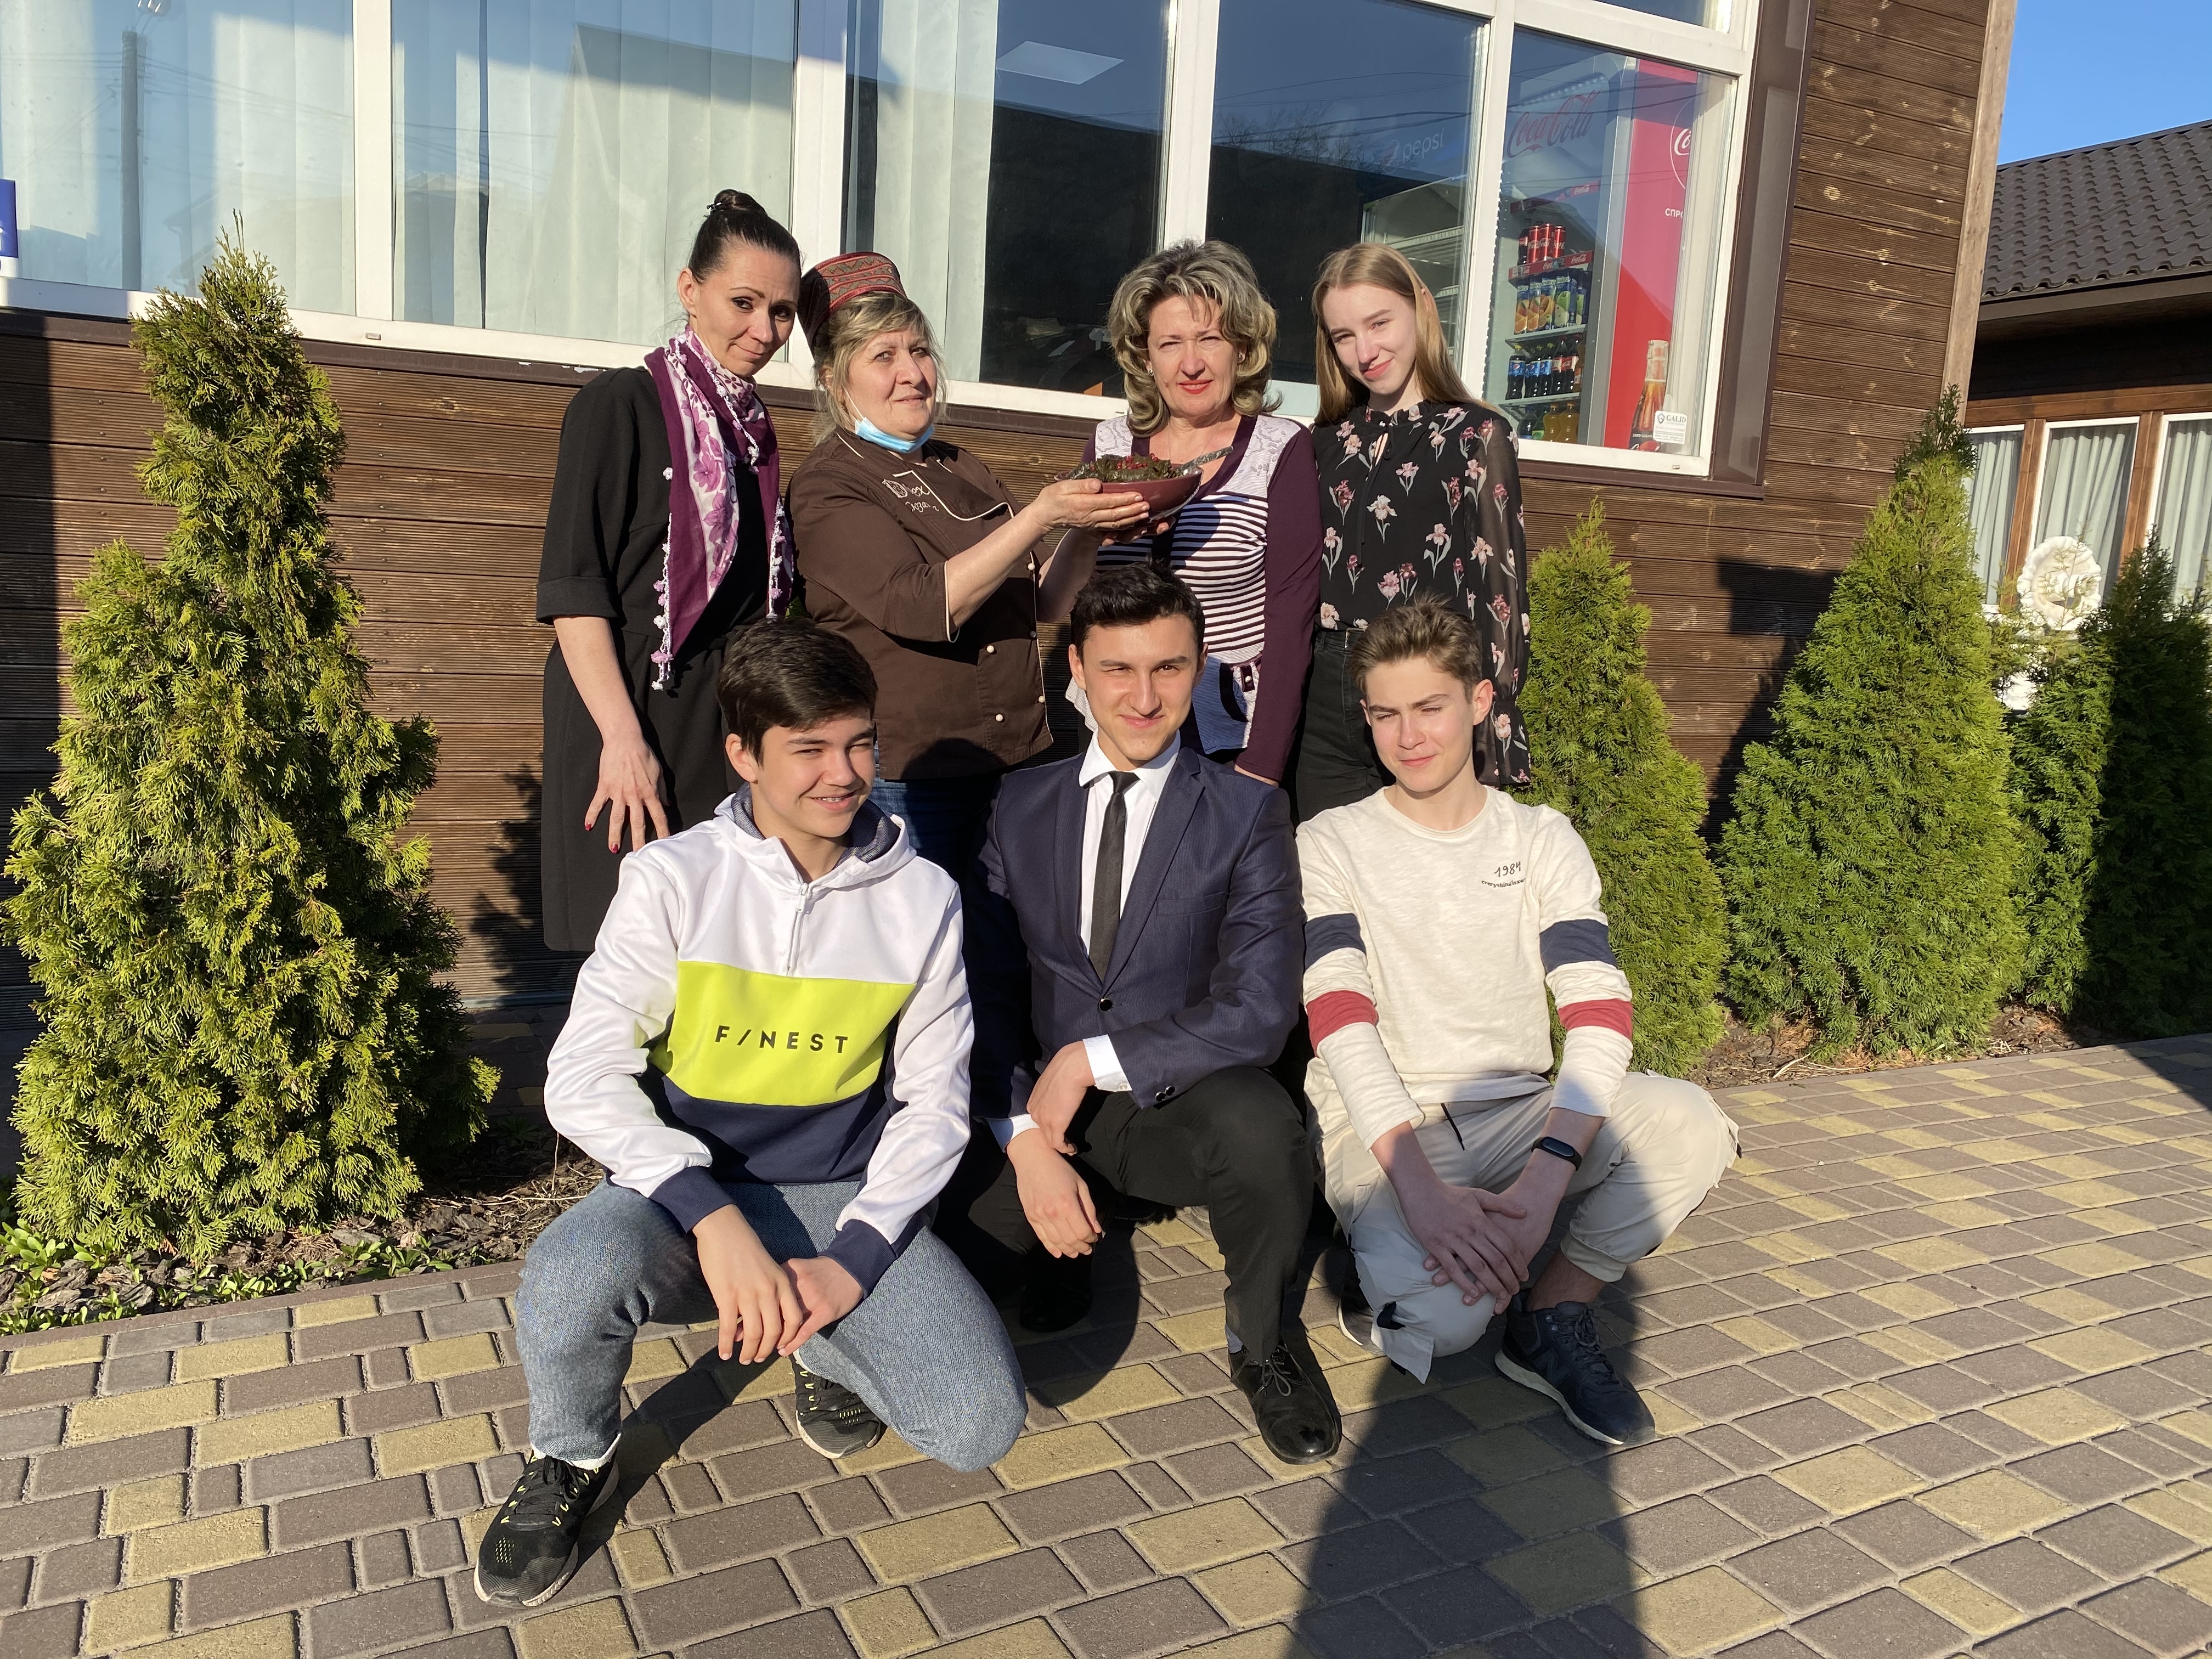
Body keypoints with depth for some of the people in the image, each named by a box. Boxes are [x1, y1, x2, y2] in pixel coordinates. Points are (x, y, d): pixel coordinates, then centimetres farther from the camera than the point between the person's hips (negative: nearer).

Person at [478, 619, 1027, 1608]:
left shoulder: (922, 899, -3)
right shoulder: (674, 879, -8)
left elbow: (933, 1102, 1)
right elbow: (584, 1078, -12)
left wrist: (854, 1258, -13)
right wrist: (713, 1217, -26)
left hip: (841, 1199, 1)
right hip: (687, 1191, -1)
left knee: (979, 1422, -20)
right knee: (567, 1281, -35)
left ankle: (823, 1342, 15)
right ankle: (571, 1463, 2)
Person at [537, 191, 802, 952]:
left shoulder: (752, 427, 17)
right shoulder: (621, 403, -4)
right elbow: (572, 588, -11)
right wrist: (622, 738, -20)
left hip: (728, 734, 6)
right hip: (628, 724, -6)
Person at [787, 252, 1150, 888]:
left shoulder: (963, 472, 13)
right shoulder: (826, 489, -7)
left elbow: (1034, 605, 13)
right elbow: (924, 606, -21)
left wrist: (1088, 533, -4)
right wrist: (1040, 515, -23)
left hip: (1013, 766, 6)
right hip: (906, 782, -6)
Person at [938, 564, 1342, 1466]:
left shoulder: (1248, 813, -4)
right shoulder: (1020, 805, 5)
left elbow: (1259, 1008, -14)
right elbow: (987, 991, 1)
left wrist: (1091, 1058, -19)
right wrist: (1026, 1138, -15)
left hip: (1180, 1106, -1)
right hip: (1046, 1112, 2)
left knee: (1261, 1124, -35)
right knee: (967, 1234, -26)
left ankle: (1261, 1343, -5)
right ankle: (1067, 1236, 11)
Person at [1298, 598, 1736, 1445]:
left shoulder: (1543, 840, 5)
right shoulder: (1330, 844, -1)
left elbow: (1597, 1012, -9)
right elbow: (1341, 1023, -14)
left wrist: (1546, 1174, -25)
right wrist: (1417, 1182, -29)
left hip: (1518, 1112, 3)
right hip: (1383, 1124, -3)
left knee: (1688, 1123, -25)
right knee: (1443, 1312, -31)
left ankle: (1552, 1318, -3)